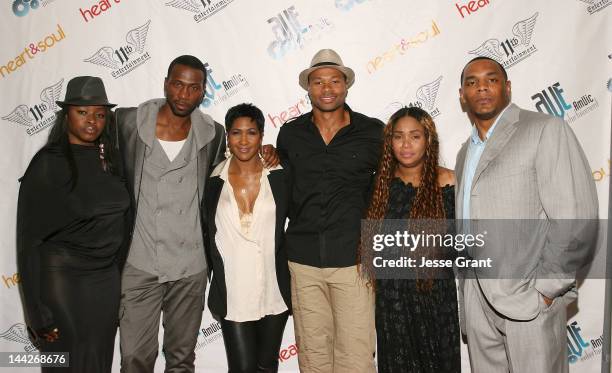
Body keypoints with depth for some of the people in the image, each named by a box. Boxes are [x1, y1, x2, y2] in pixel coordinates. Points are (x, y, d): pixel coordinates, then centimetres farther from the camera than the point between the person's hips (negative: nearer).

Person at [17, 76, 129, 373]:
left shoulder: (109, 158, 4)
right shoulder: (48, 164, -13)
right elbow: (30, 240, -12)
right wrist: (40, 313, -13)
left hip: (107, 279, 5)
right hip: (63, 279, -5)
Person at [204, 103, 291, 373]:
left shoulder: (280, 176, -4)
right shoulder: (214, 181, -3)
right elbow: (210, 236, 5)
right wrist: (216, 292, 7)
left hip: (274, 290, 1)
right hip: (232, 295, 0)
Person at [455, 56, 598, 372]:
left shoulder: (546, 130, -7)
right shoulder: (466, 151, 15)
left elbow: (575, 218, -14)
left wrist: (545, 289, -13)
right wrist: (467, 285, 9)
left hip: (528, 298, -6)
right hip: (476, 299, 6)